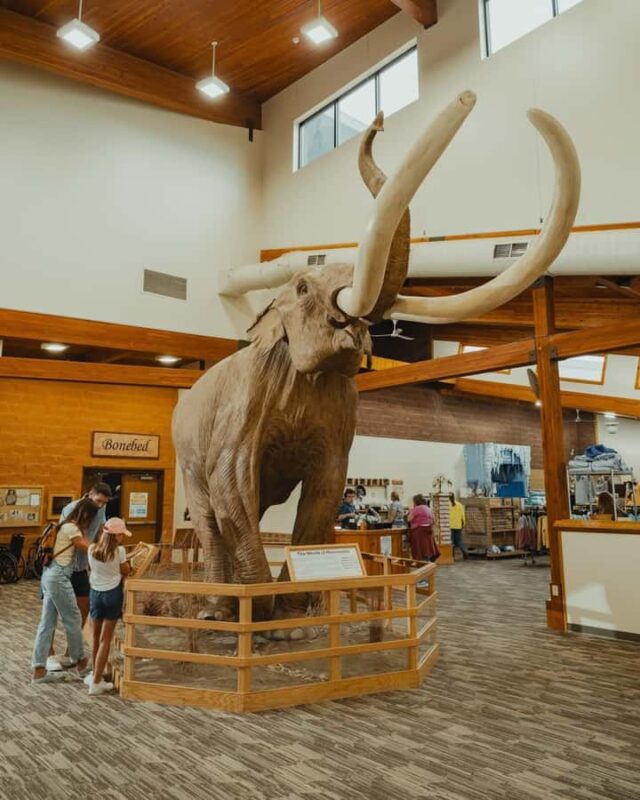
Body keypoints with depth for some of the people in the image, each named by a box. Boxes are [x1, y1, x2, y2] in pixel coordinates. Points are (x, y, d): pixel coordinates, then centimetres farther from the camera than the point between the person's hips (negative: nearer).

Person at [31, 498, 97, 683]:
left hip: (51, 576, 10)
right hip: (58, 577, -10)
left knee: (47, 623, 9)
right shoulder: (71, 528, -15)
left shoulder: (68, 526, 14)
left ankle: (39, 670, 12)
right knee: (73, 619, 4)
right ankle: (80, 662, 19)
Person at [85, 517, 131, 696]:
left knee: (96, 637, 19)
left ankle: (95, 675, 33)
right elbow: (126, 572, -6)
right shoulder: (119, 551, -18)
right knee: (105, 639, 3)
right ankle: (96, 682, 6)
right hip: (112, 593, -4)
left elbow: (91, 568, 9)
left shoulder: (92, 549, -7)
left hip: (95, 593, 4)